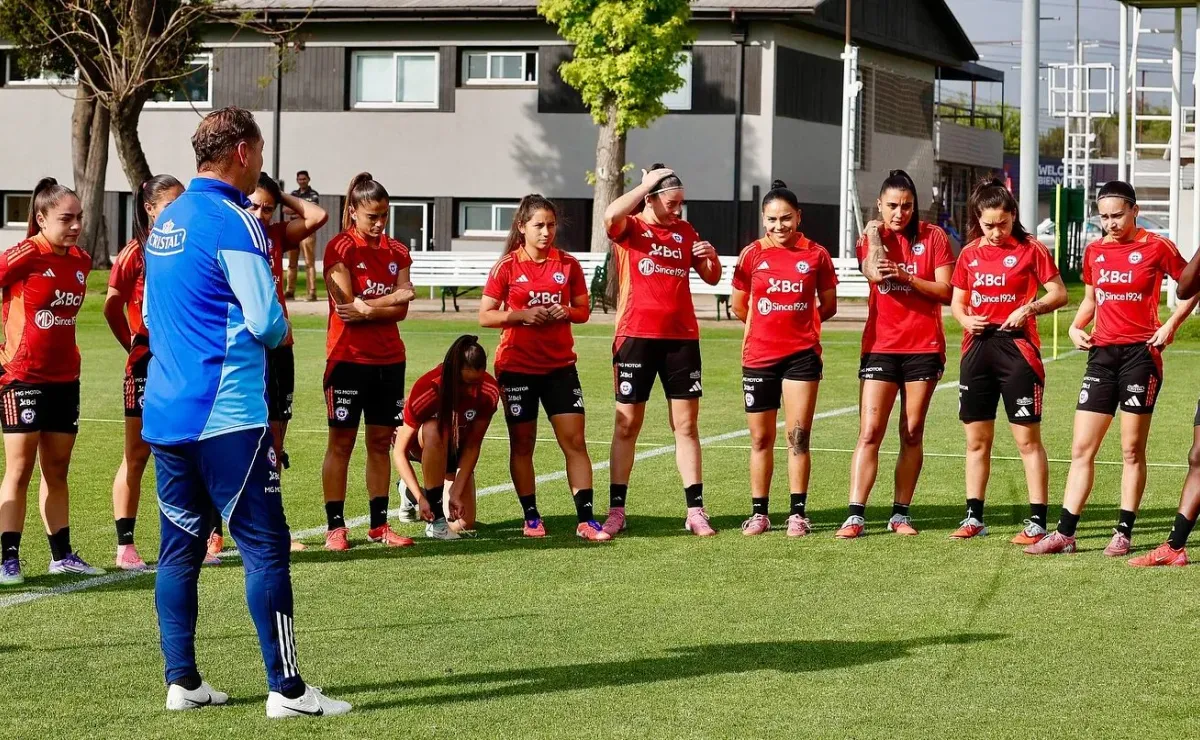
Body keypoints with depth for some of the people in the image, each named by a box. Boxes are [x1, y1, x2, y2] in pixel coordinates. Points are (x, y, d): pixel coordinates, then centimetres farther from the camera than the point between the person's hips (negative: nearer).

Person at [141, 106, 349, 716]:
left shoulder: (166, 221, 15)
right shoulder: (232, 221, -12)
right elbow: (265, 319, -16)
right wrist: (279, 331, 5)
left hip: (165, 411, 8)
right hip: (227, 415, -8)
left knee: (179, 547, 10)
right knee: (265, 547, -4)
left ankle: (182, 681, 13)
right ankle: (286, 689, -4)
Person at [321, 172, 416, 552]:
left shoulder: (397, 252, 9)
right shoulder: (340, 248, -6)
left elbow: (401, 311, 0)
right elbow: (347, 306, -14)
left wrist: (366, 309, -14)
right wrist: (390, 299, -7)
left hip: (389, 359, 5)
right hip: (348, 359, -5)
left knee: (381, 441, 8)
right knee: (341, 442, -1)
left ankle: (379, 524, 13)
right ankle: (335, 527, 2)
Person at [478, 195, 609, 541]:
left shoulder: (568, 265, 4)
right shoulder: (507, 267, -3)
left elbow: (583, 311, 11)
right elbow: (486, 316, -3)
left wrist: (567, 312, -11)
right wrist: (522, 315, -18)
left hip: (560, 365, 2)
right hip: (517, 366, -2)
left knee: (574, 440, -5)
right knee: (522, 444, 5)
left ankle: (585, 519, -4)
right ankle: (531, 518, 15)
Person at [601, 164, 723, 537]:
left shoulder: (685, 231, 12)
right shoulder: (630, 227, -1)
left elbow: (711, 277, 18)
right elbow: (611, 215, -26)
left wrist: (711, 257, -4)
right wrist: (649, 182, -17)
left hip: (682, 338, 4)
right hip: (637, 337, -3)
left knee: (686, 425, 3)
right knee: (627, 425, 2)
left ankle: (695, 510, 6)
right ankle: (616, 510, 8)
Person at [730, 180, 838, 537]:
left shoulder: (816, 254, 0)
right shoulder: (752, 255, 1)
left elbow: (829, 306, 9)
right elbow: (738, 306, 11)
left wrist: (800, 320, 5)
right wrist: (767, 323, 12)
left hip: (802, 354, -1)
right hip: (759, 356, 1)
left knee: (798, 436, -4)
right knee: (761, 438, 7)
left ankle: (798, 513, 2)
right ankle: (759, 513, 15)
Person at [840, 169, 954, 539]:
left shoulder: (933, 237, 1)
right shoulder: (872, 236, 4)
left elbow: (946, 293, -6)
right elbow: (874, 274, -16)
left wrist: (906, 276, -16)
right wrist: (875, 235, -14)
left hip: (924, 346, 0)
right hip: (880, 345, 0)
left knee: (912, 433, 5)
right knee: (870, 432, -8)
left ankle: (900, 514, 12)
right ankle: (855, 515, -11)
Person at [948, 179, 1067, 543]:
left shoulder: (1030, 249, -3)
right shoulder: (969, 254, 9)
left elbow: (1060, 294, -3)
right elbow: (957, 300, 18)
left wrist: (1030, 308, -20)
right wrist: (965, 319, -3)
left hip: (1016, 347, -5)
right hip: (977, 348, 5)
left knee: (1027, 438, -4)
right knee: (977, 439, 9)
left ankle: (1037, 522, -1)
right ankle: (974, 518, 18)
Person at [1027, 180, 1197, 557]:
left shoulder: (1156, 247, -5)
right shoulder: (1094, 251, 9)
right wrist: (1076, 327, 4)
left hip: (1141, 353, -4)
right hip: (1103, 353, 5)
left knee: (1132, 450, 2)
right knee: (1082, 449, 1)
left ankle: (1124, 533, 9)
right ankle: (1064, 533, 3)